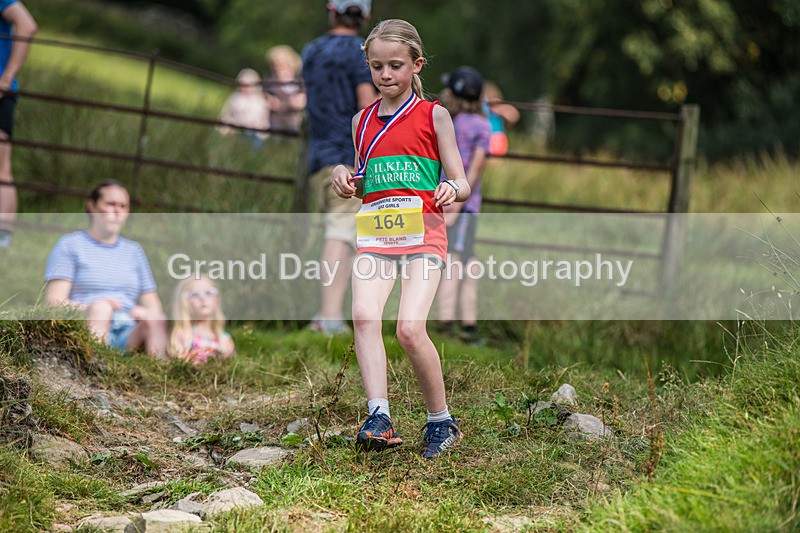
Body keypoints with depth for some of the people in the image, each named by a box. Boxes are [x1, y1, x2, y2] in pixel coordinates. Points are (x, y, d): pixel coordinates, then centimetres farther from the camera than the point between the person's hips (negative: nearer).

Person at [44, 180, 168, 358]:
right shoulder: (70, 245, 12)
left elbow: (151, 302, 20)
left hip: (128, 334, 4)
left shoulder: (134, 250, 26)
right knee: (101, 307, -37)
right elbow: (54, 301, 1)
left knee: (155, 318, -29)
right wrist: (93, 309, -18)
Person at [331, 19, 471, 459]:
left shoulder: (433, 116, 7)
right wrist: (344, 178, 7)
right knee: (364, 316, -22)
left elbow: (462, 185, 6)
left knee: (410, 328, -18)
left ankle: (441, 421, 0)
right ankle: (379, 417, -27)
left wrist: (452, 190, -17)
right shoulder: (362, 121, 19)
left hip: (421, 228, -4)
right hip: (373, 227, 4)